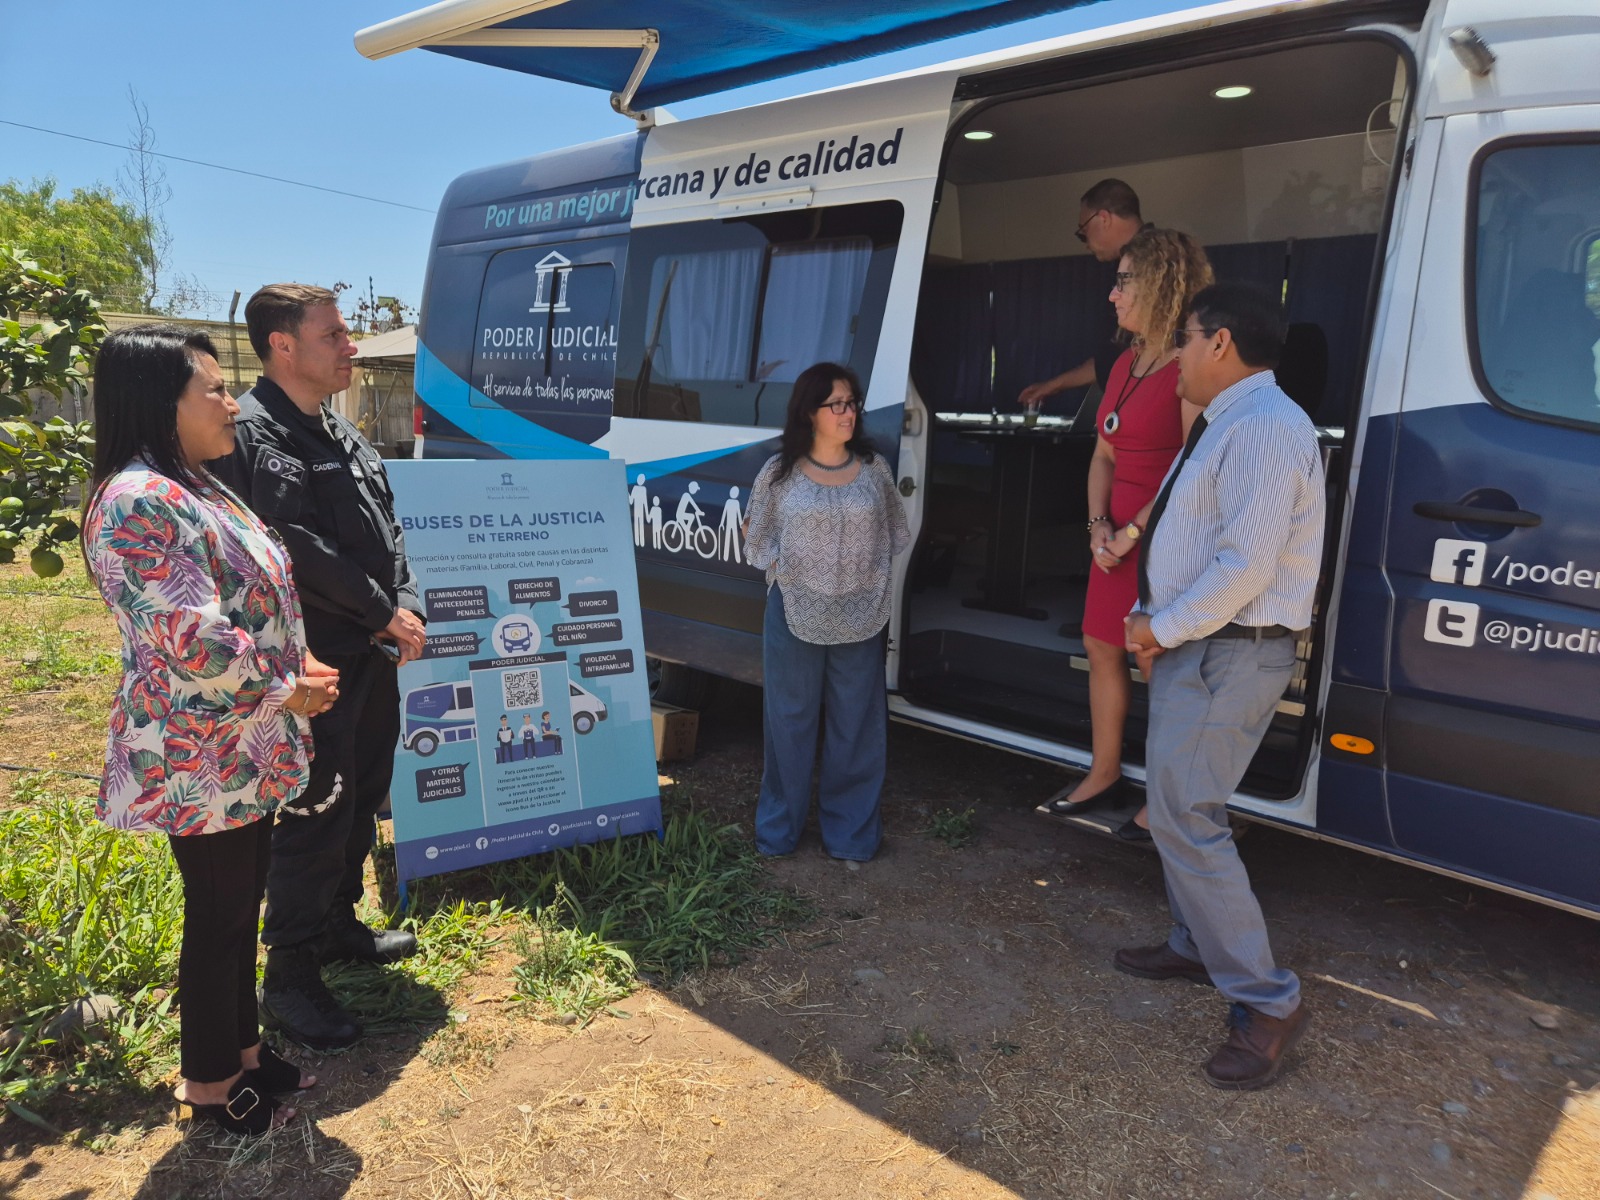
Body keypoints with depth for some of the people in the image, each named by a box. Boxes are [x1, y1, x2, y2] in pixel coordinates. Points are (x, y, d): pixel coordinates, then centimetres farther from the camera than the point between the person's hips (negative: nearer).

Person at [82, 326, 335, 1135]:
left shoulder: (192, 487, 11)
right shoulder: (138, 501, -21)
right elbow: (195, 641, -26)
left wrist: (300, 662, 4)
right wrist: (286, 693, -13)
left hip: (243, 753, 9)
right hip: (200, 760, -9)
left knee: (241, 907, 19)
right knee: (218, 917, 6)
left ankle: (240, 1049, 36)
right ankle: (210, 1084, 25)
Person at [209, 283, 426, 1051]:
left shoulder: (340, 432, 14)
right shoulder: (251, 432, -16)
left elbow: (386, 529, 15)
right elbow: (297, 549, -24)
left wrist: (407, 606, -1)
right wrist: (383, 614, -16)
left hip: (371, 654, 9)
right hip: (314, 663, -9)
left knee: (363, 797, 19)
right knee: (316, 813, -3)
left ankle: (337, 924, 37)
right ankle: (289, 977, 11)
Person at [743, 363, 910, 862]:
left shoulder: (873, 468, 4)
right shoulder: (780, 473, -1)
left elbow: (890, 535, 14)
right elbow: (755, 532, 11)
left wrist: (865, 574, 8)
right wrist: (783, 568, 3)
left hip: (859, 616, 1)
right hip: (795, 614, -1)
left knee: (856, 724, 7)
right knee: (790, 721, 9)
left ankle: (850, 832, 22)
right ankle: (779, 830, 24)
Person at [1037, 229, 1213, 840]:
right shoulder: (1127, 364, 14)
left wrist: (1132, 531, -16)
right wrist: (1099, 524, 0)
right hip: (1117, 535, 9)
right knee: (1101, 648, 15)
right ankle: (1105, 773, 30)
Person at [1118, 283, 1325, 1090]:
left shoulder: (1263, 427, -18)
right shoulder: (1222, 425, 15)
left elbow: (1246, 563, -25)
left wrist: (1163, 628, -15)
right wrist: (1156, 626, 5)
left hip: (1228, 654, -10)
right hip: (1190, 646, 10)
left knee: (1185, 819, -10)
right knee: (1180, 809, 19)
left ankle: (1266, 1002, 2)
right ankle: (1196, 946, 36)